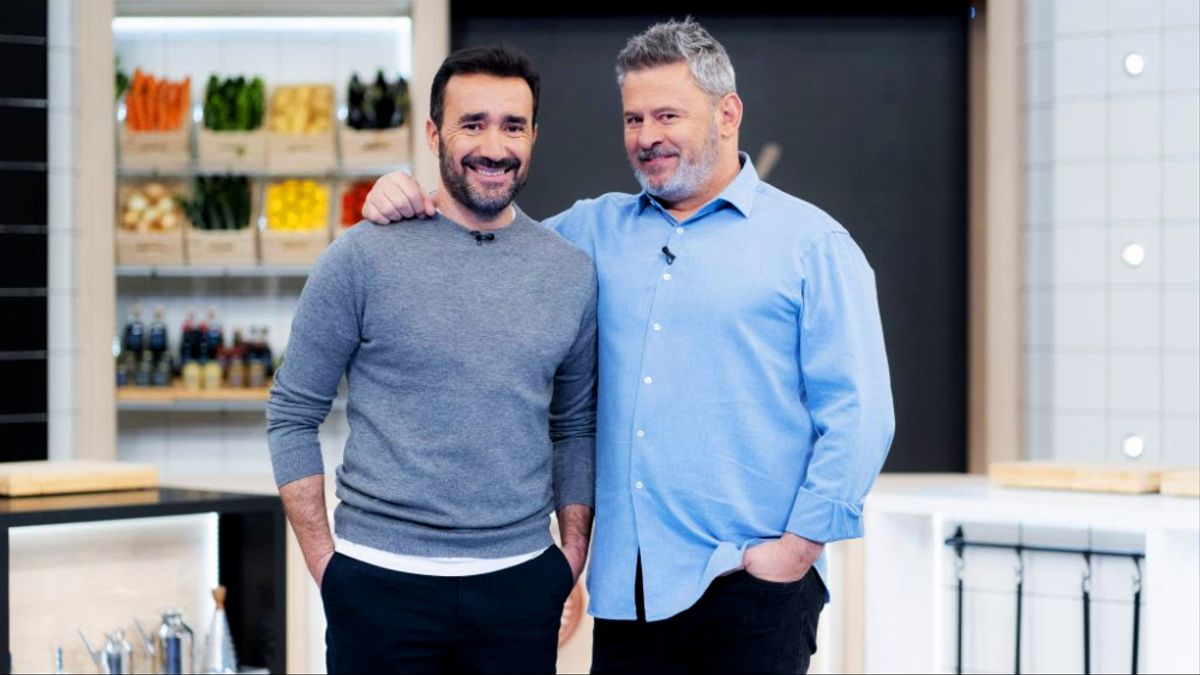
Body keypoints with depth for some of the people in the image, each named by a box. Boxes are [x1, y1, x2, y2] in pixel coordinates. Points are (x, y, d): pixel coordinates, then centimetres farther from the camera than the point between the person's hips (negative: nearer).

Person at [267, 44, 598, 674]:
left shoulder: (572, 274, 5)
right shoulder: (363, 256, -5)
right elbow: (293, 416, -1)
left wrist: (574, 553, 7)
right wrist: (323, 561, -5)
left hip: (522, 585, 3)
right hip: (382, 585, -2)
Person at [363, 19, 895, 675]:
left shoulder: (811, 244, 1)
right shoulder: (596, 229, 14)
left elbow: (858, 414, -5)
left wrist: (799, 546, -11)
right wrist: (406, 200, 4)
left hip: (751, 586, -4)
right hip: (626, 588, 4)